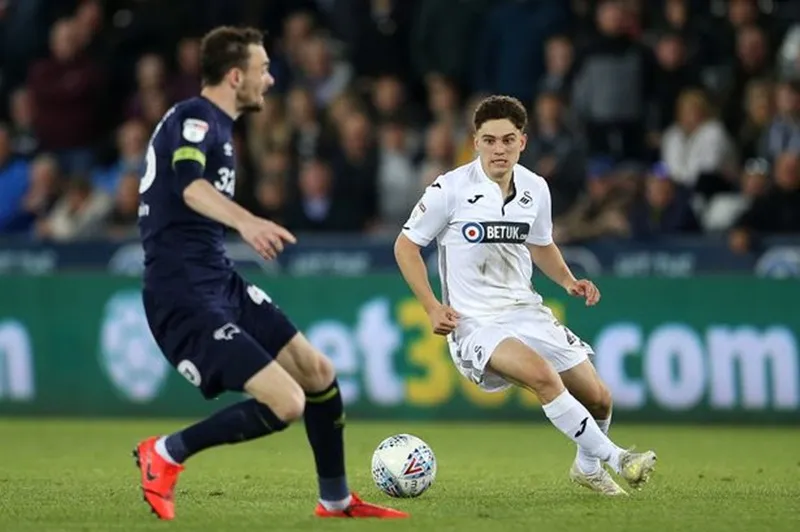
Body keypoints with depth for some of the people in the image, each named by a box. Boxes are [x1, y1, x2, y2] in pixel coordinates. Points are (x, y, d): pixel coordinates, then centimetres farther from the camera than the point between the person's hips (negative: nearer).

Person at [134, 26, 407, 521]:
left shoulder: (211, 124, 15)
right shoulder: (194, 119, -16)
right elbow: (188, 183, -38)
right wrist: (245, 221, -54)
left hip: (221, 282, 10)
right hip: (185, 296, -10)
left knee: (318, 372, 13)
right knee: (286, 403, -17)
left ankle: (337, 501, 27)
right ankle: (166, 454, -1)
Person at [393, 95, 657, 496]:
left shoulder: (535, 189, 3)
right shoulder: (451, 189, -12)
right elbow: (406, 246, -2)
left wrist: (568, 281, 5)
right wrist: (433, 308, -11)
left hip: (526, 310, 6)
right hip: (475, 323, -6)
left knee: (598, 399, 2)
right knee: (543, 375, -33)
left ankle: (588, 466, 34)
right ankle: (615, 459, -23)